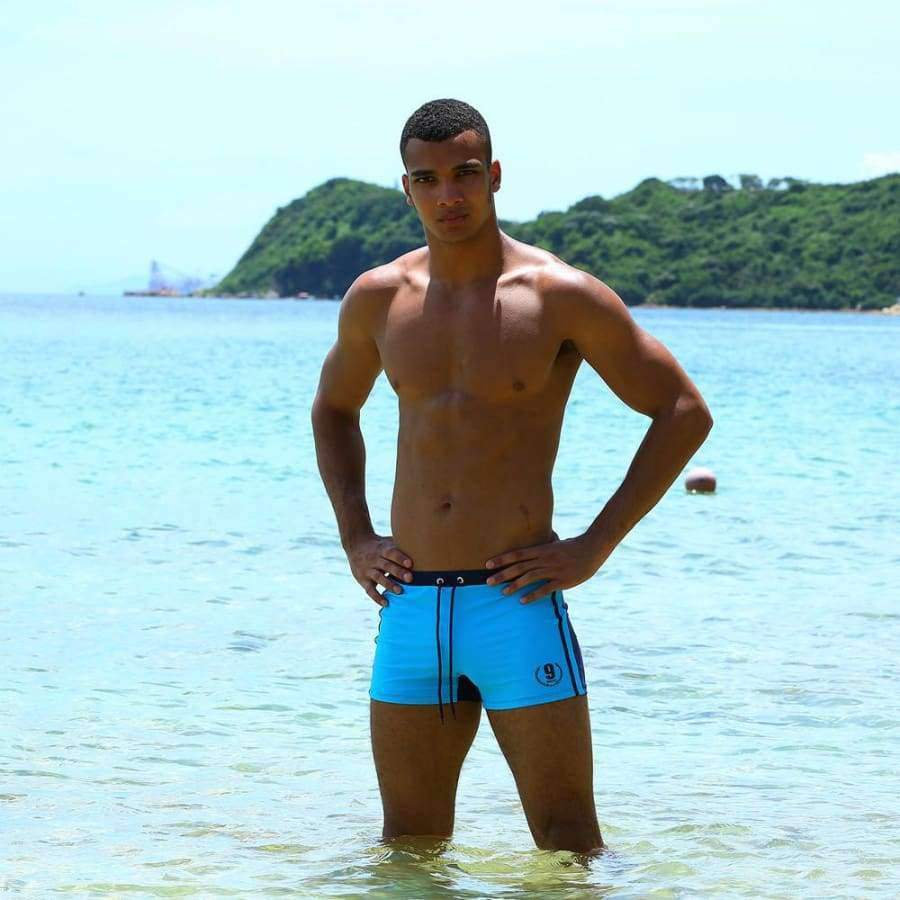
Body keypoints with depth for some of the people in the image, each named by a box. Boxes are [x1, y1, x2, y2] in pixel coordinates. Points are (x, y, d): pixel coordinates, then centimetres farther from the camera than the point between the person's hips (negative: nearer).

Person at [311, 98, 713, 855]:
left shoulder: (560, 296, -6)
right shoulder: (378, 298, 8)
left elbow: (685, 412, -3)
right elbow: (334, 408, 27)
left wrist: (594, 548, -7)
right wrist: (354, 537, 13)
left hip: (515, 602, -4)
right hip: (410, 607, 4)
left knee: (568, 843, -2)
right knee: (410, 842, 11)